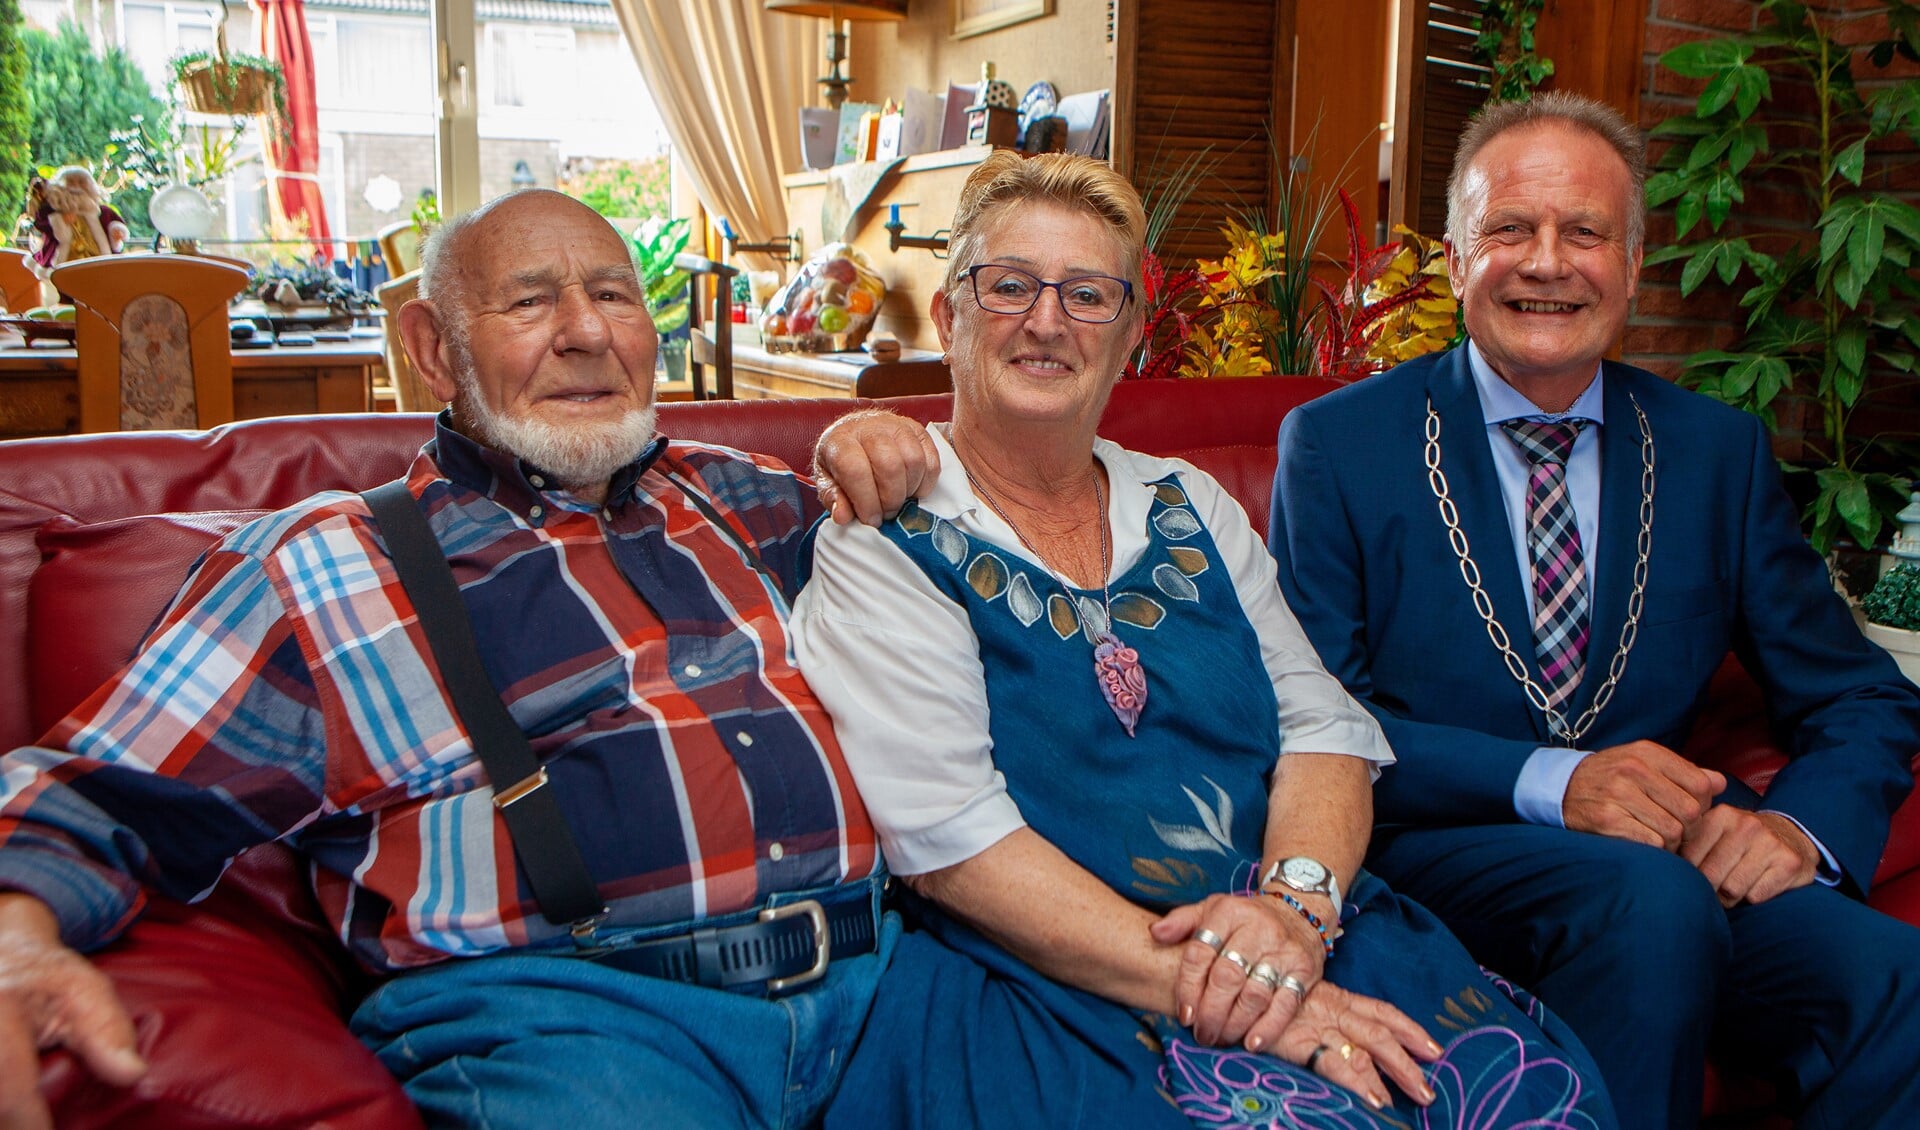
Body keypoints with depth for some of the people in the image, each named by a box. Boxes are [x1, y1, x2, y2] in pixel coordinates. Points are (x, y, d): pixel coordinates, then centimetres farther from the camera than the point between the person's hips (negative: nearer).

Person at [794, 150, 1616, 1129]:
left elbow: (1324, 726, 9)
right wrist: (1194, 988, -20)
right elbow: (948, 835, -12)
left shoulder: (1192, 508, 15)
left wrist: (1298, 900, -12)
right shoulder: (883, 542, -1)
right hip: (1042, 978, -4)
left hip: (1284, 942, 5)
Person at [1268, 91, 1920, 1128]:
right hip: (1427, 853, -2)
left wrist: (1800, 826, -11)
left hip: (1679, 852, 3)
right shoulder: (1337, 444, -1)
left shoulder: (1719, 450, 9)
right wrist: (1548, 782, -20)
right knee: (1652, 900, -32)